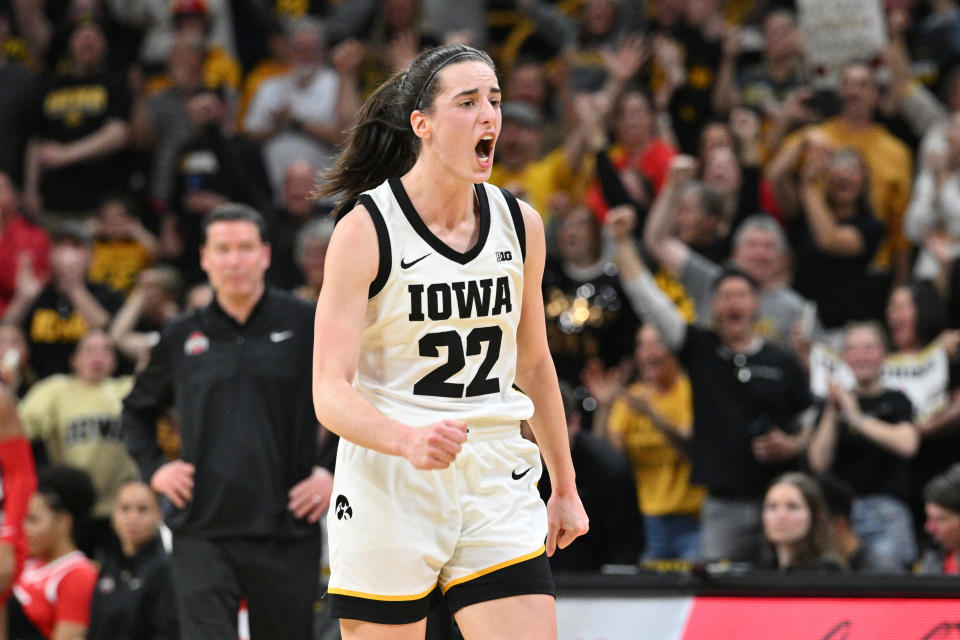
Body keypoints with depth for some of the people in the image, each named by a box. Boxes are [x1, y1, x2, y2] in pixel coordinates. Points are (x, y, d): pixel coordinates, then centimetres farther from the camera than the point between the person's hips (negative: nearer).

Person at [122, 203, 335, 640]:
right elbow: (137, 410, 25)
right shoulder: (182, 337, 9)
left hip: (286, 530, -1)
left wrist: (337, 473, -2)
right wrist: (153, 468, 10)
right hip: (202, 532, 1)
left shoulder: (306, 325, 1)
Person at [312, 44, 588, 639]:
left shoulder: (519, 224, 6)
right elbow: (330, 393, -15)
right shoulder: (365, 230, -10)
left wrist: (564, 487, 23)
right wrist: (408, 440, -33)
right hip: (387, 488, -4)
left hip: (497, 489, 4)